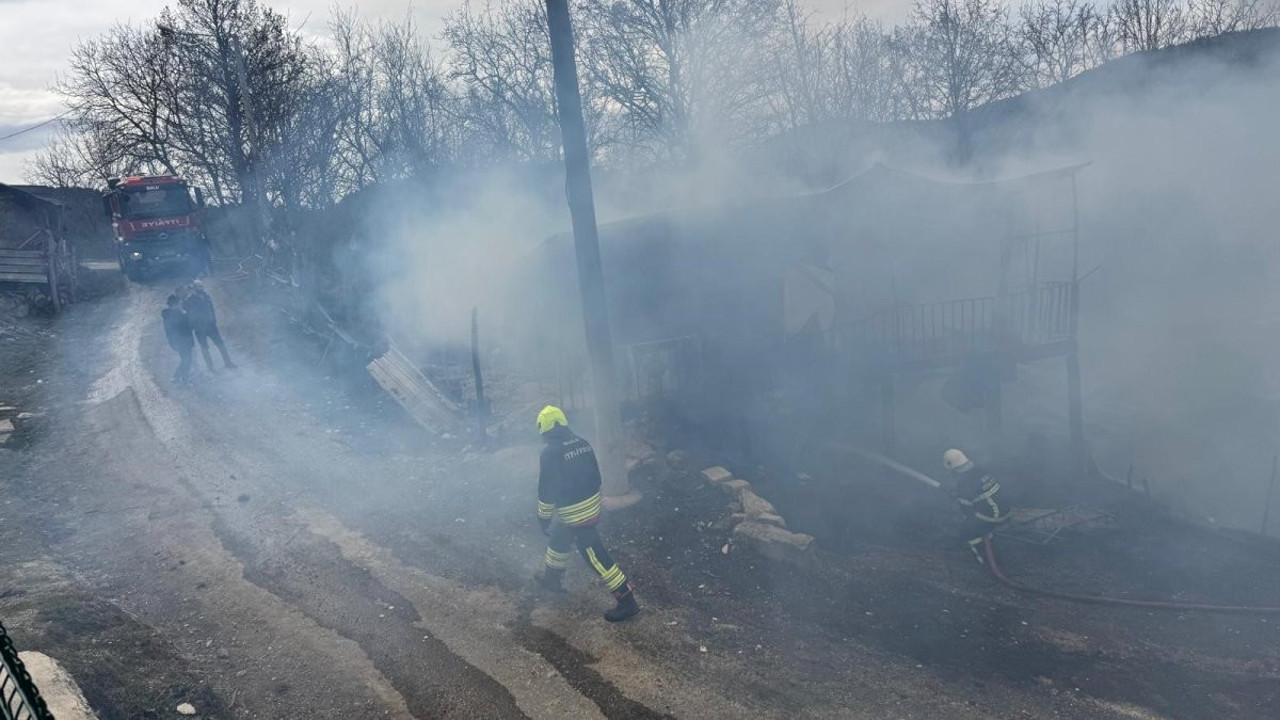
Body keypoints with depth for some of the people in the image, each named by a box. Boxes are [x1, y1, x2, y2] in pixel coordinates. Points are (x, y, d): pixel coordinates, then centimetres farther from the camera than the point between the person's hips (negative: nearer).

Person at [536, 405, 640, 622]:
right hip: (592, 505, 8)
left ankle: (627, 601, 2)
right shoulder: (582, 444, 3)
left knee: (595, 555, -1)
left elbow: (547, 489, -17)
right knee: (558, 538, 28)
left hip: (573, 513, -8)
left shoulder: (550, 452, -19)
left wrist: (544, 518, -6)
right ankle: (551, 578, 48)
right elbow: (595, 476, 11)